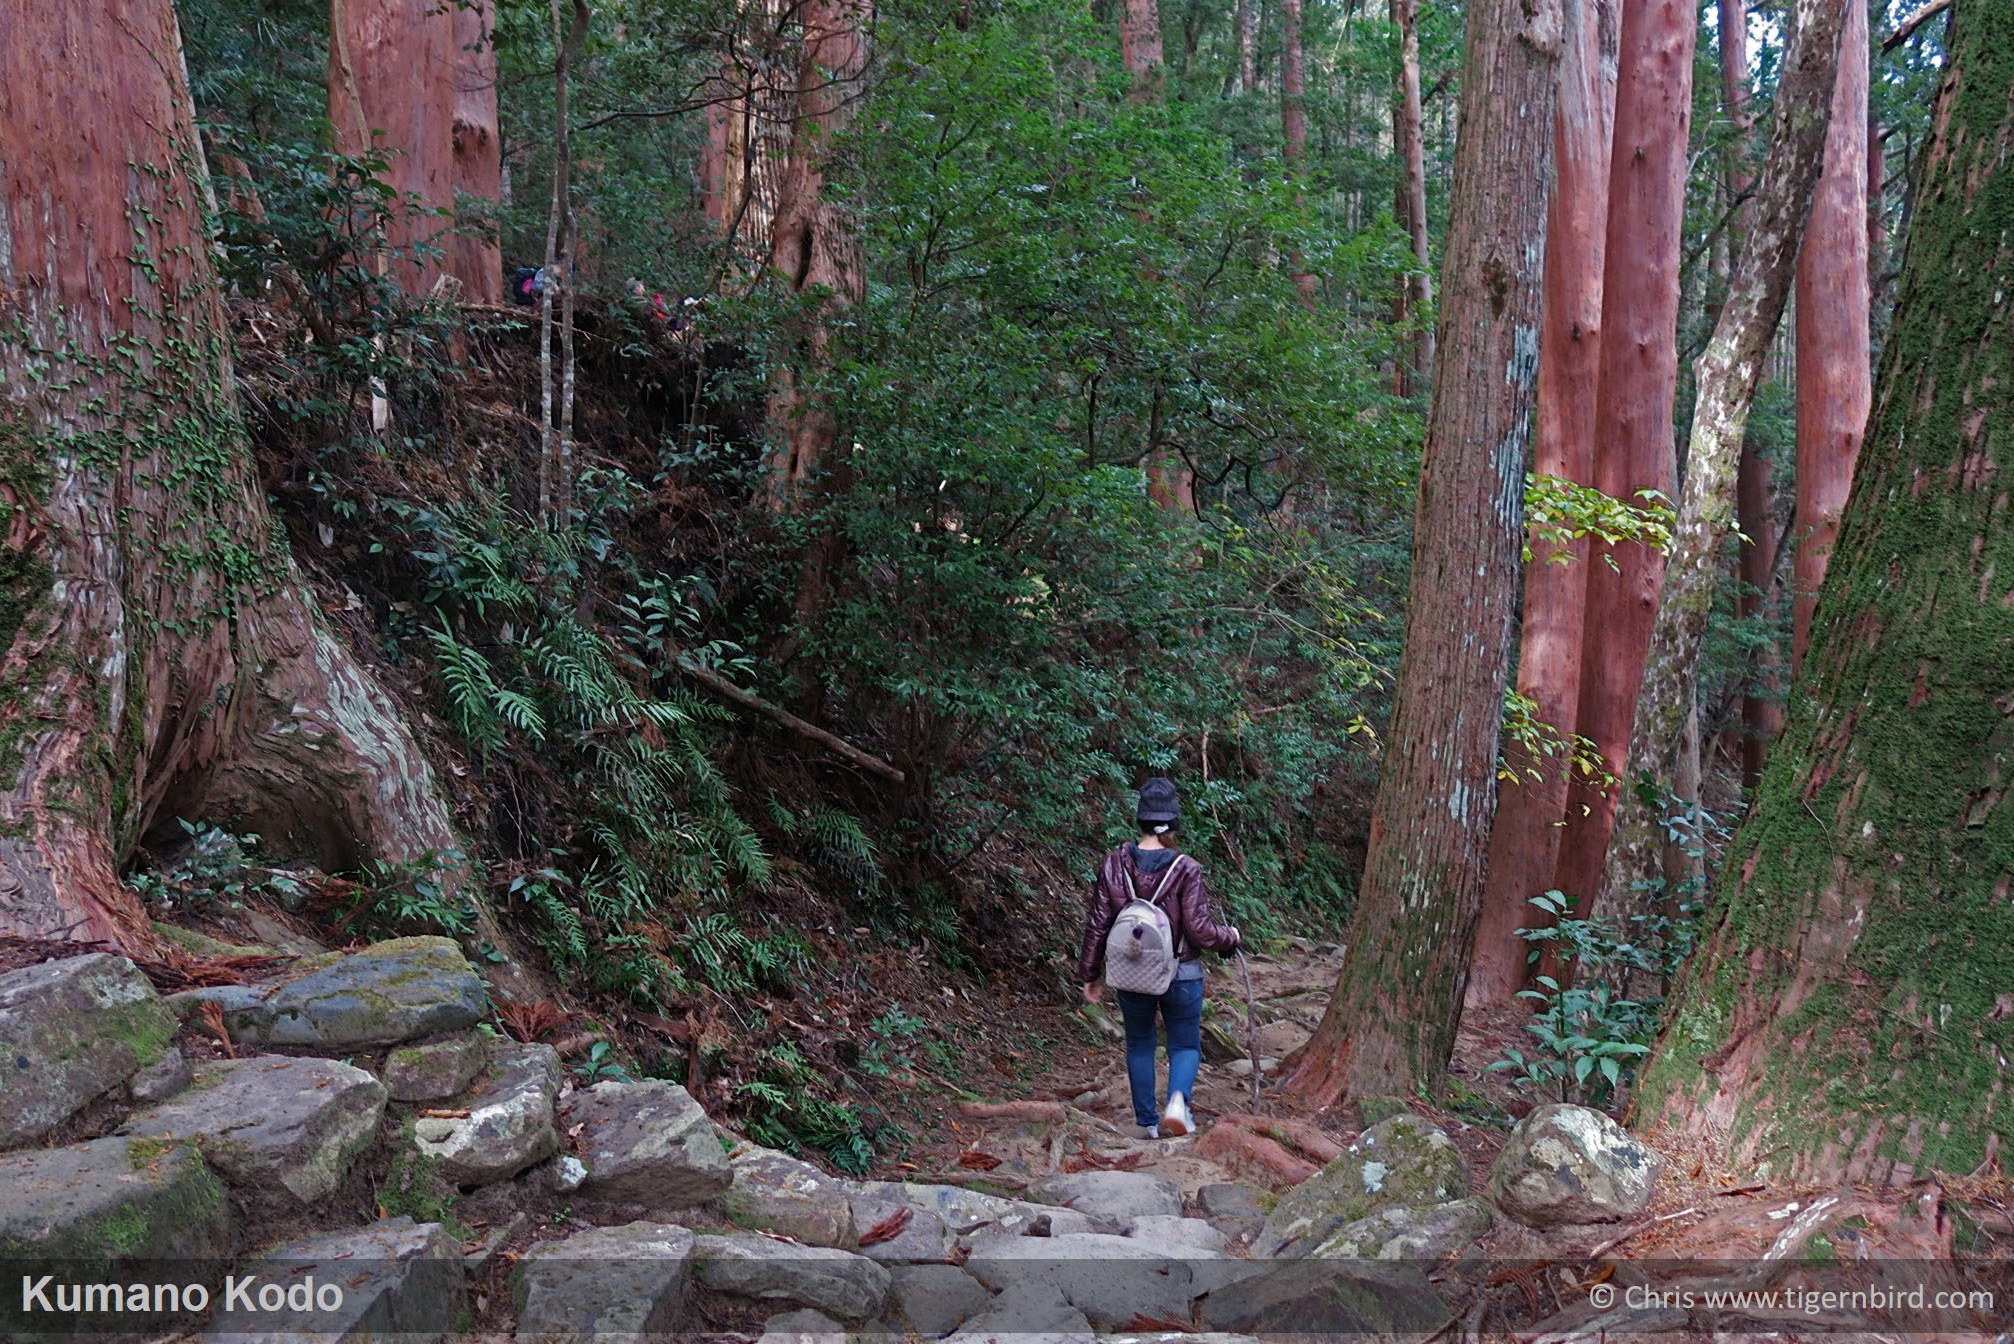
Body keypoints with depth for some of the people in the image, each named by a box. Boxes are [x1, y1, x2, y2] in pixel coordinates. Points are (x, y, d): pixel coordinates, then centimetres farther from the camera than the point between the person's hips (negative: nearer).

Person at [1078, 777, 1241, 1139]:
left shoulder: (1114, 865, -7)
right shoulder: (1186, 870, -16)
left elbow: (1097, 925, -3)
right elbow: (1200, 930, -14)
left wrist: (1090, 973, 8)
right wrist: (1230, 936, 7)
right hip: (1181, 975, -2)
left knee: (1139, 1045, 21)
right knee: (1185, 1045, 14)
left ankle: (1146, 1122, 25)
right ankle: (1178, 1099, -13)